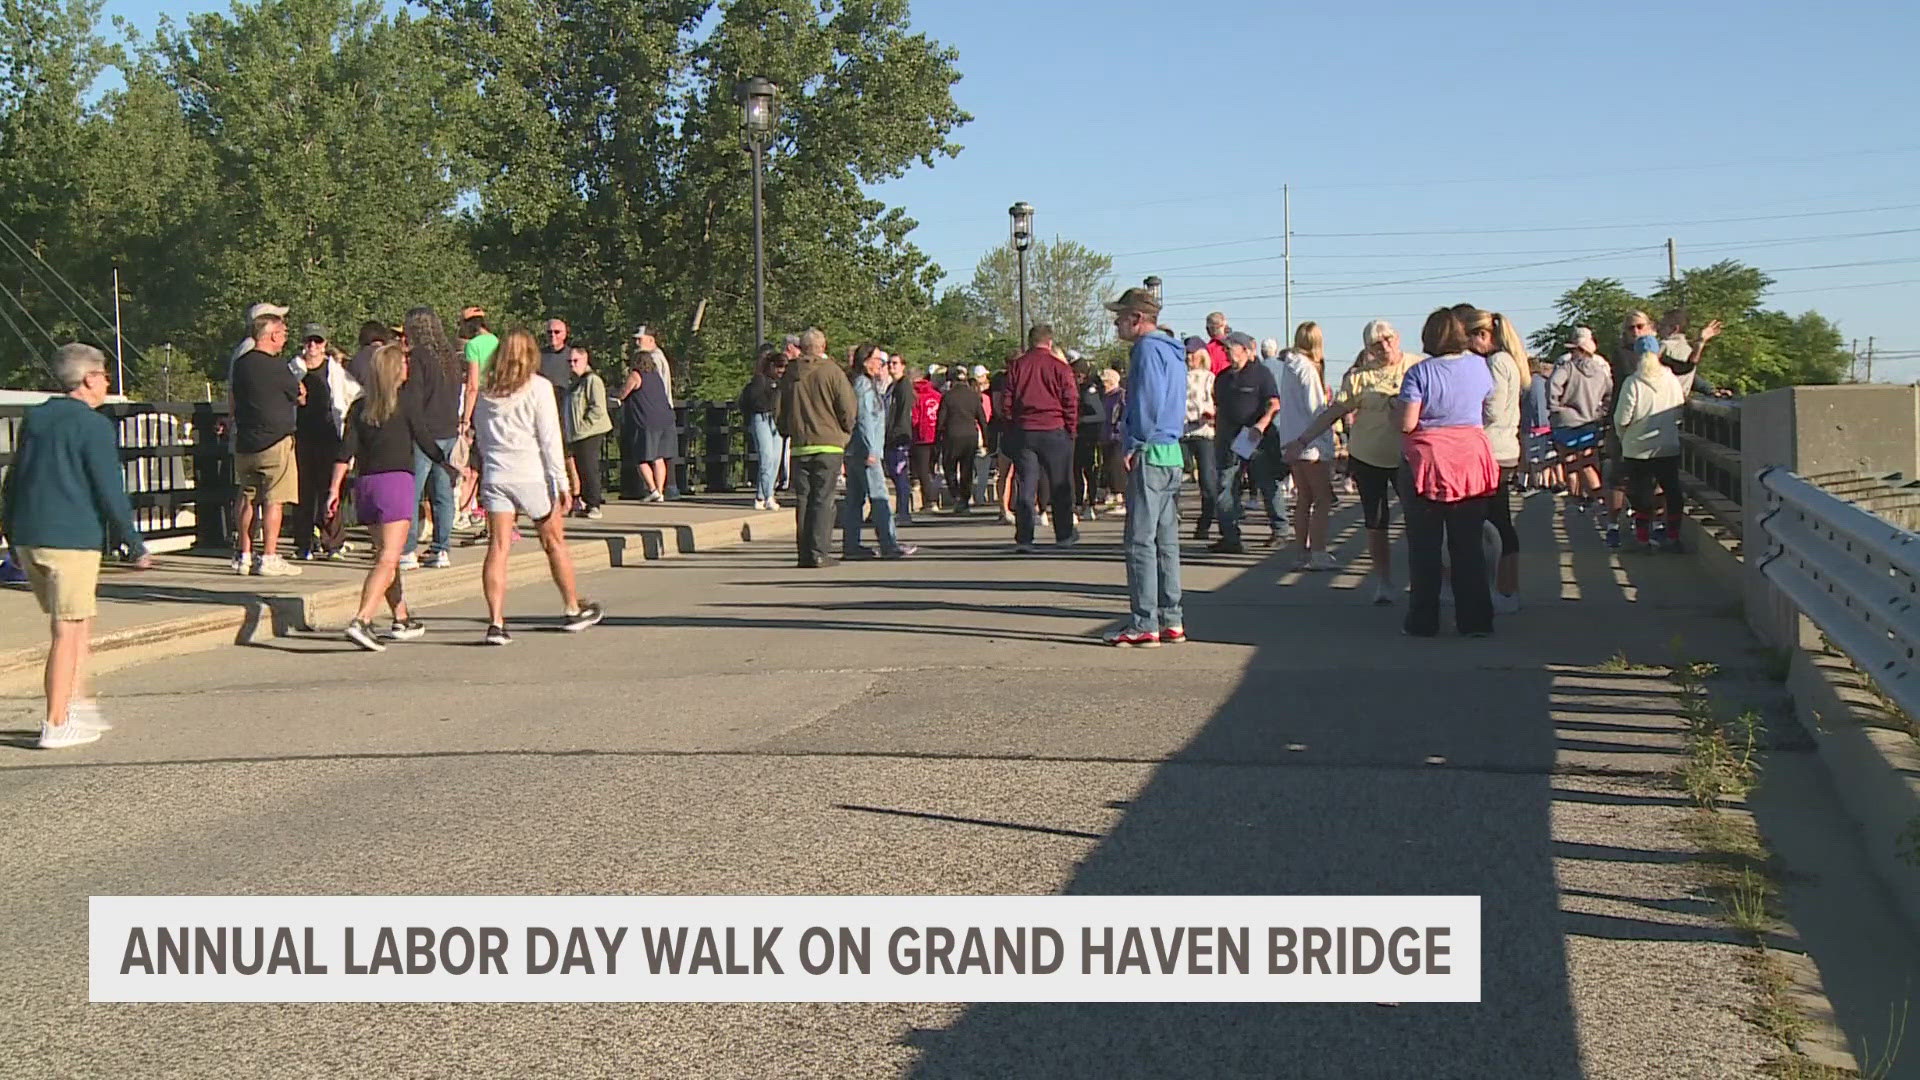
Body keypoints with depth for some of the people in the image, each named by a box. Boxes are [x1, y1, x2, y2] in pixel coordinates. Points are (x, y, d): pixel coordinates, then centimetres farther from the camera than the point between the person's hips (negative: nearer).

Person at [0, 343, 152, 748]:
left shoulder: (33, 419, 14)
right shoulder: (94, 426, -8)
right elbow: (110, 492, -12)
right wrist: (135, 545, -4)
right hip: (71, 539, -7)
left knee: (80, 622, 19)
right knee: (67, 632, -2)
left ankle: (78, 704, 19)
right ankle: (55, 725, -1)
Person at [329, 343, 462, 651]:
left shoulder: (359, 406, 10)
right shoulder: (405, 400, -2)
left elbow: (345, 451, 2)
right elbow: (424, 441, 1)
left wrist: (334, 488, 1)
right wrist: (448, 465, 17)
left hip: (365, 484, 6)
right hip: (396, 480, -6)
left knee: (385, 555, 18)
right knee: (388, 559, -11)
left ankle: (402, 621, 27)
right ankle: (360, 621, -26)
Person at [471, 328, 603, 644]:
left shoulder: (485, 392, 9)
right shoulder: (538, 387, -4)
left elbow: (481, 439, 12)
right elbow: (550, 439, -6)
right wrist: (561, 482, -5)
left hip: (495, 476, 3)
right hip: (532, 476, -3)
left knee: (498, 548, 0)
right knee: (555, 542, 12)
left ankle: (495, 622, -9)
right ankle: (572, 610, 26)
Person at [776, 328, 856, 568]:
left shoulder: (790, 375, 7)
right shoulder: (831, 371, -5)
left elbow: (778, 413, 12)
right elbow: (849, 409, -6)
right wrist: (845, 432, 11)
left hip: (799, 447, 4)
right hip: (828, 445, -4)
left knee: (802, 500, 9)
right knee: (823, 499, -2)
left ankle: (805, 553, 8)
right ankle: (819, 553, -8)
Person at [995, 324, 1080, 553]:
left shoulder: (1015, 366, 3)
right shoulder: (1060, 368, -4)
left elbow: (1005, 402, 4)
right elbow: (1071, 402, -3)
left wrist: (1012, 426, 16)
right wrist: (1071, 430, 8)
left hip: (1023, 432, 2)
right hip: (1055, 431, -2)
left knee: (1026, 485, 2)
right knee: (1060, 485, 11)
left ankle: (1023, 538, -5)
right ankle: (1064, 534, 21)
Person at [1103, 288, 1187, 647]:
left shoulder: (1148, 349, -10)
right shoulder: (1172, 352, 19)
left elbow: (1147, 402, -18)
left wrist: (1131, 445, -11)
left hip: (1149, 455, -10)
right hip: (1172, 454, 10)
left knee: (1141, 541, -7)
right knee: (1166, 540, 11)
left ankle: (1144, 624, -7)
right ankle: (1171, 621, 14)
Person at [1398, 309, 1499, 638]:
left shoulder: (1419, 373, -10)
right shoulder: (1478, 366, 2)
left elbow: (1407, 424, -13)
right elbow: (1488, 408, 16)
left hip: (1426, 463, -3)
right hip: (1470, 462, 3)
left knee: (1424, 548, 5)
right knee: (1469, 545, 8)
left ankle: (1423, 620, 8)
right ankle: (1475, 620, 9)